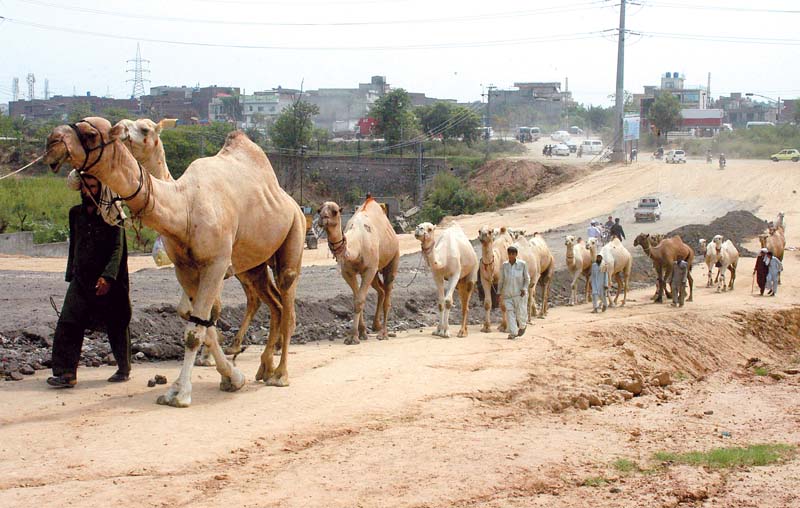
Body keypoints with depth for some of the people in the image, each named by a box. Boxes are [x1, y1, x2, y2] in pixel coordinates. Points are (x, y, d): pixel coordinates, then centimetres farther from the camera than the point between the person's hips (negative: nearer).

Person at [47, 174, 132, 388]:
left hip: (108, 282, -4)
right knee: (67, 324, -10)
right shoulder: (75, 213, 11)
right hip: (81, 280, 4)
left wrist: (108, 276, -25)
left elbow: (117, 249, -13)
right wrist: (70, 274, 17)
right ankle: (66, 373, -11)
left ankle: (124, 369, 24)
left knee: (116, 326, 7)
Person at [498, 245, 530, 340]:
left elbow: (527, 278, 3)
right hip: (507, 293, 2)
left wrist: (524, 289, -11)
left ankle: (522, 326, 30)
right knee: (510, 312, -6)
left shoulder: (522, 264, -1)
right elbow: (501, 280, 11)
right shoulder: (504, 266, 4)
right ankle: (513, 332, -3)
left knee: (520, 312, -2)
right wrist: (499, 292, 9)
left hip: (519, 293, -2)